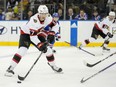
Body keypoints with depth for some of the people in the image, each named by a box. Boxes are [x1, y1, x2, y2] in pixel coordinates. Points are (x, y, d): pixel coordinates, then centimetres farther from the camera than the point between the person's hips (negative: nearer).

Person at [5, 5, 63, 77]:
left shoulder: (48, 17, -17)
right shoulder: (34, 20, -36)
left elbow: (53, 24, 3)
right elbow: (32, 36, -37)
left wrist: (51, 33, -12)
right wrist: (40, 45, -42)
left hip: (38, 33, 6)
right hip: (26, 34, -6)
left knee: (47, 48, 2)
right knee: (22, 50, -25)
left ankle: (53, 66, 26)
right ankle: (11, 68, -23)